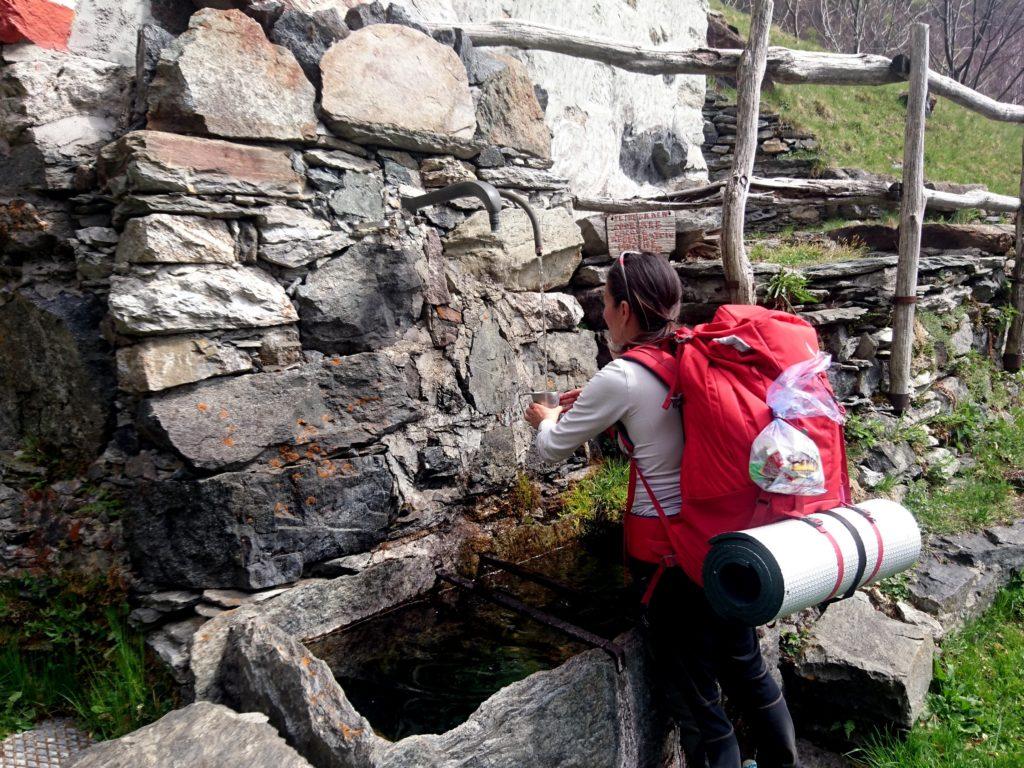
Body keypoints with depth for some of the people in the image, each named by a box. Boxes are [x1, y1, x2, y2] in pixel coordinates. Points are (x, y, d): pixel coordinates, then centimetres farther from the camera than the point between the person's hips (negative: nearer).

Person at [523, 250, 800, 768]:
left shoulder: (621, 378, -18)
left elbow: (552, 450, -3)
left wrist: (548, 419, 18)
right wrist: (595, 402, 21)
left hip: (664, 547, -7)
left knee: (693, 693, 11)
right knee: (745, 666, 25)